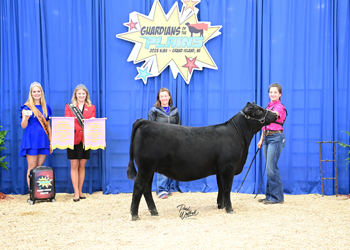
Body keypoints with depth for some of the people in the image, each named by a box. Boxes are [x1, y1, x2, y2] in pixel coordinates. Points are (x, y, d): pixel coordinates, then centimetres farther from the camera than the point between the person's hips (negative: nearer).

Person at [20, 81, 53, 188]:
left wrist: (51, 142, 15)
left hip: (43, 140, 4)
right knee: (32, 168, -4)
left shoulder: (46, 107, 13)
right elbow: (23, 126, -5)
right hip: (31, 140, -4)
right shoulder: (27, 107, 0)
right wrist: (25, 118, -27)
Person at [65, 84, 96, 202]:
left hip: (85, 139, 1)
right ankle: (76, 192, 2)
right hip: (73, 138, -1)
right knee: (74, 166, -2)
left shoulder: (91, 107, 12)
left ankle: (80, 191, 15)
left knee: (82, 166, 7)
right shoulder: (69, 107, 9)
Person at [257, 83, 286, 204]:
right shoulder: (268, 107, 17)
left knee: (271, 167, -11)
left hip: (276, 137, -8)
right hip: (267, 137, 8)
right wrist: (261, 139, 19)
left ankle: (277, 197, -5)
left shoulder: (280, 107, -7)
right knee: (269, 167, 10)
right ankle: (270, 195, 15)